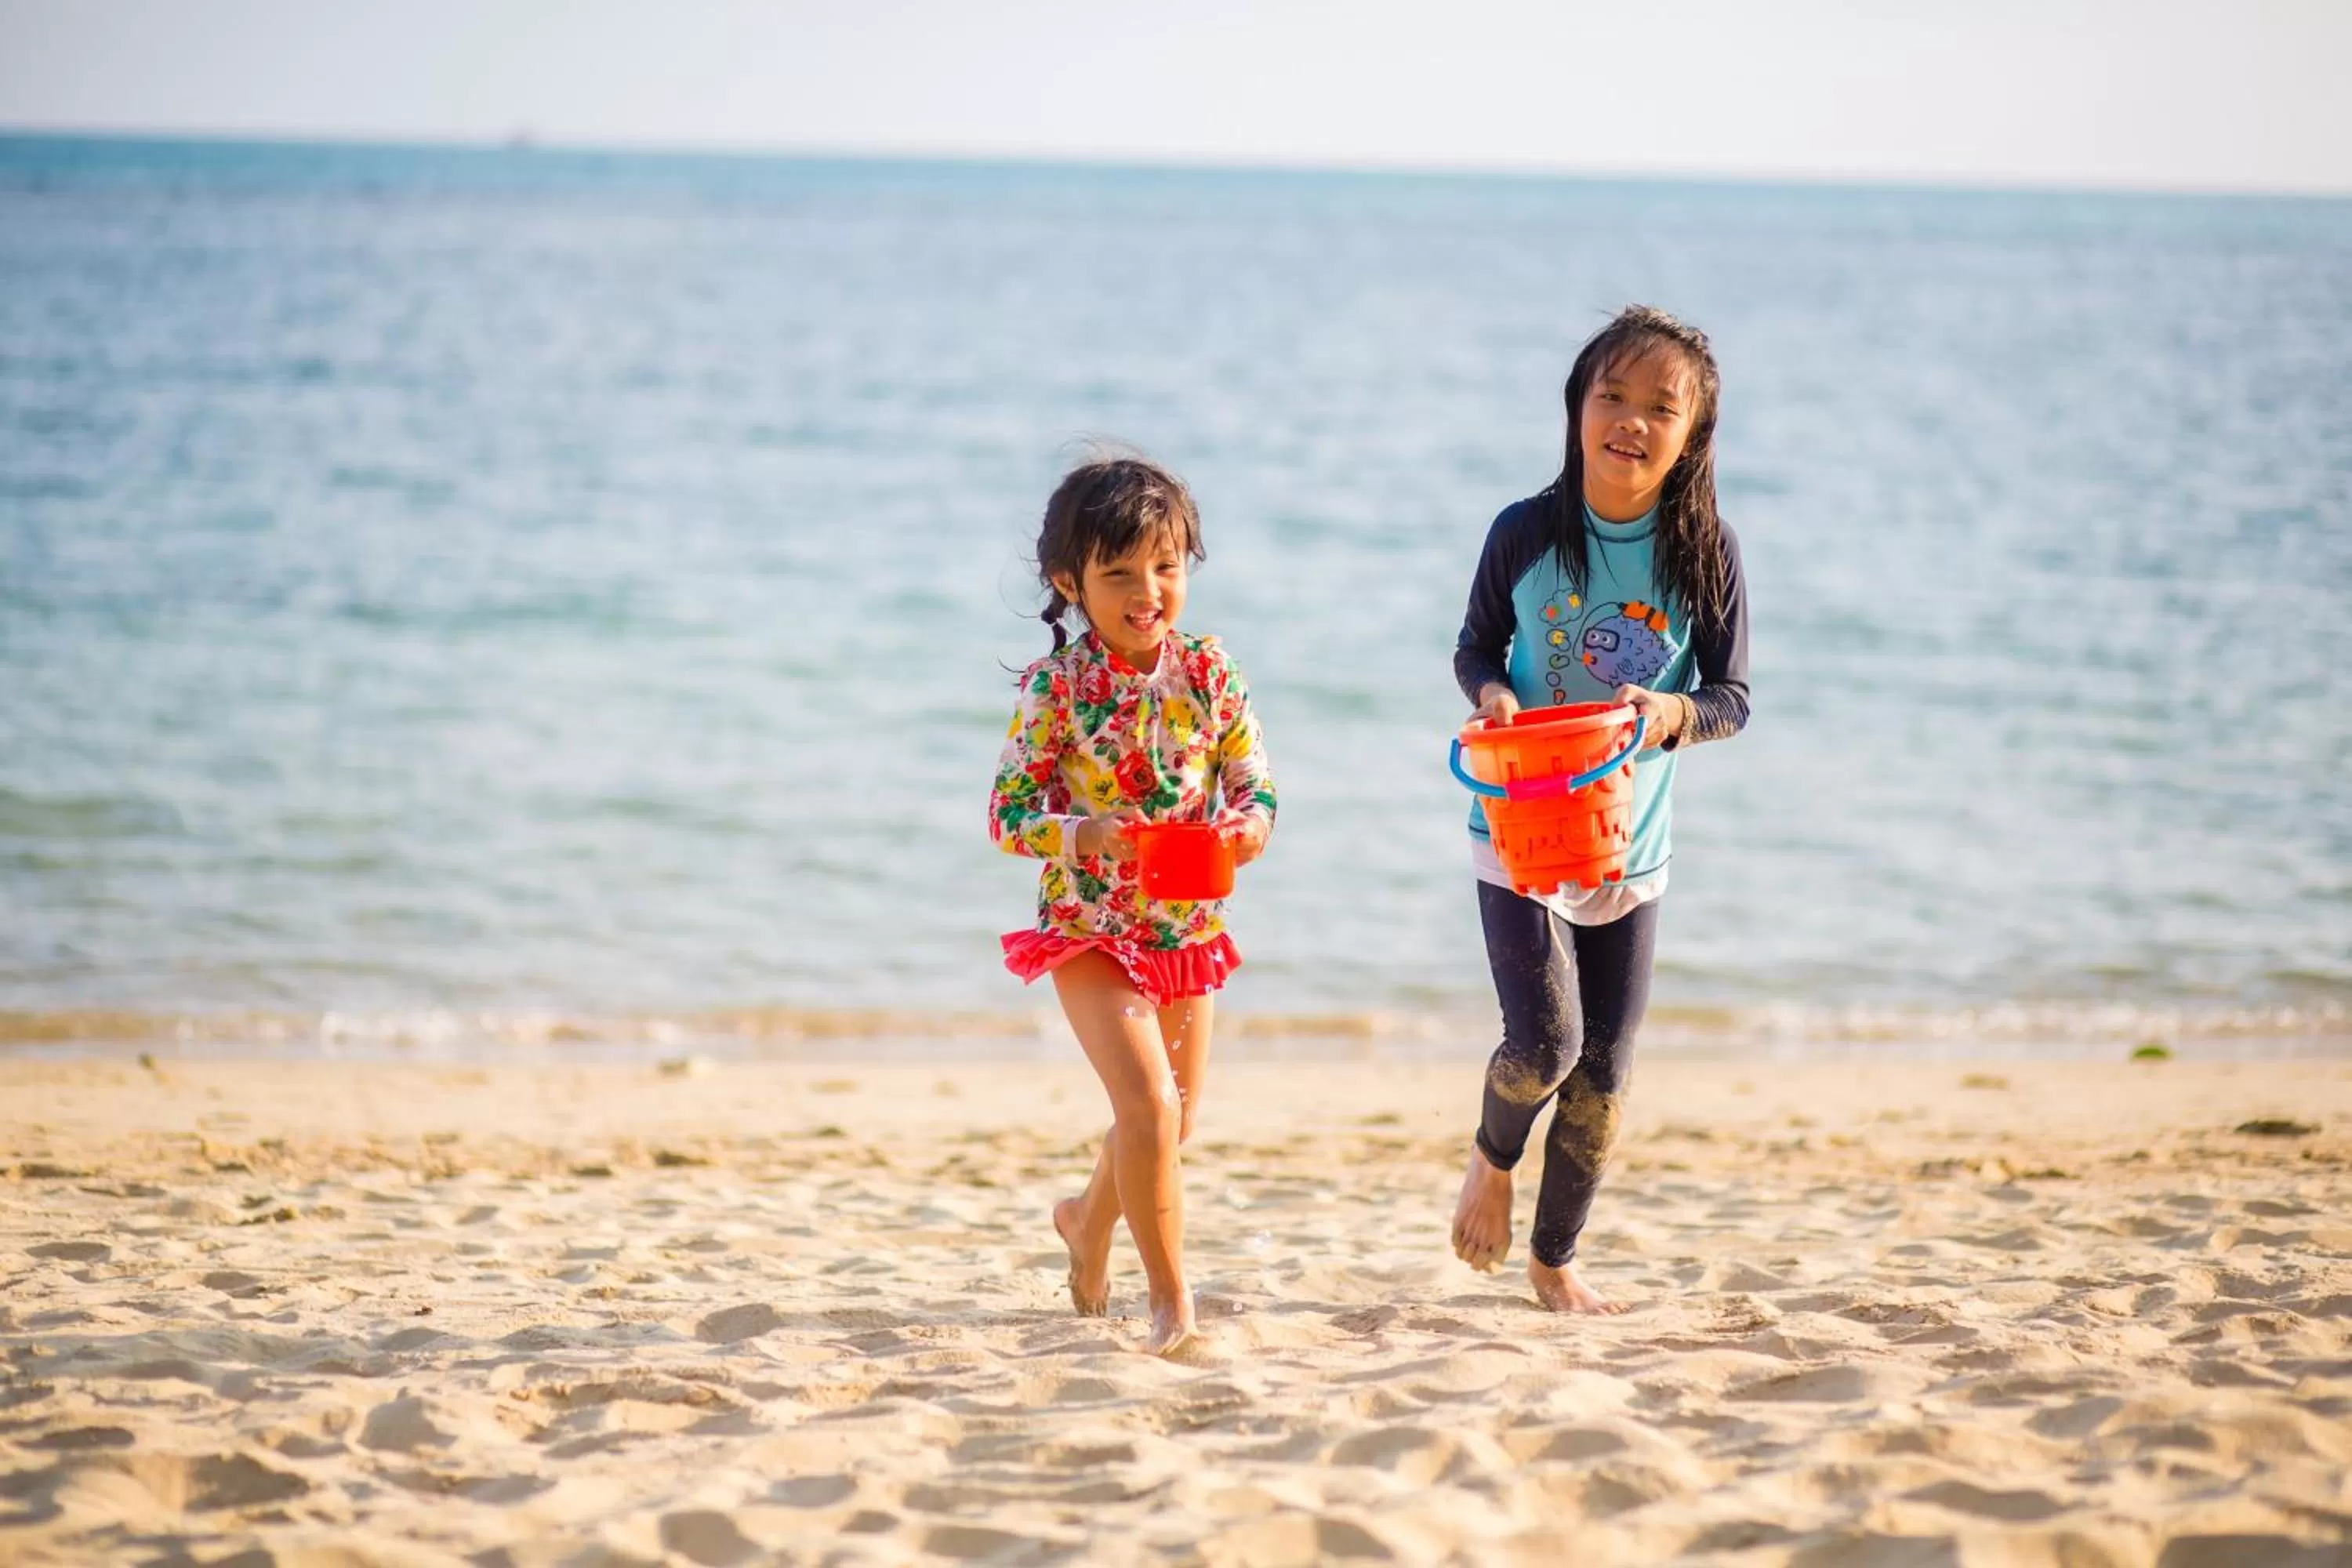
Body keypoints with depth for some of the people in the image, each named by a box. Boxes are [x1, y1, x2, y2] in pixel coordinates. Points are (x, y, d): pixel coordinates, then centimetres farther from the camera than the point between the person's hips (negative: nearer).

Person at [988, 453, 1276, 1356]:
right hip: (1091, 932, -5)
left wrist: (1251, 826, -20)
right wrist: (1086, 834, -30)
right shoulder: (1055, 688, -13)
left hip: (1190, 929, 5)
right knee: (1149, 1105, -17)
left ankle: (1088, 1221, 48)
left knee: (1174, 1117, 18)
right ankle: (1172, 1301, -6)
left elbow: (1256, 784, 3)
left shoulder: (1211, 674, -3)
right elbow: (1006, 816, -11)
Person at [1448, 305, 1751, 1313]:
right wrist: (1490, 694, -19)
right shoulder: (1525, 536, -11)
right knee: (1545, 1042, -14)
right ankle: (1493, 1157, 22)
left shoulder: (1706, 553, -9)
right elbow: (1476, 647, 3)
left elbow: (1733, 697, -5)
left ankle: (1555, 1260, 30)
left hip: (1632, 846, 2)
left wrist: (1673, 713, -26)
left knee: (1603, 1076, 9)